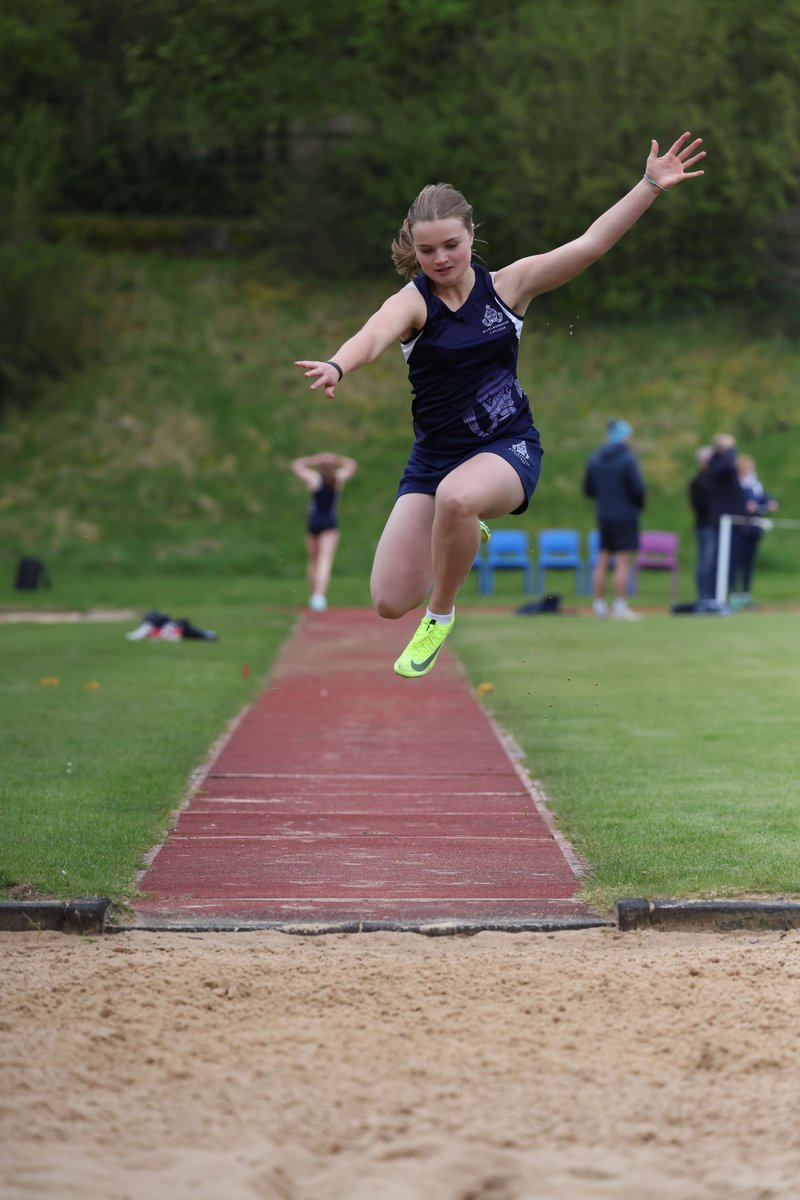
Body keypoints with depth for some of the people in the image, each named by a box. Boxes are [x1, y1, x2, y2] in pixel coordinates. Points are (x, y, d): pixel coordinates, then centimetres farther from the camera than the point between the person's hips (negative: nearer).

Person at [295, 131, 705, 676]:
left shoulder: (506, 285, -2)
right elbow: (374, 335, -33)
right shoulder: (412, 302, -10)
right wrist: (337, 366, -56)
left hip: (508, 446, -1)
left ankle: (442, 616, -8)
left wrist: (651, 185, -16)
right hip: (435, 453, 1)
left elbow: (592, 243, -7)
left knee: (456, 497, -39)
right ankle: (462, 540, 31)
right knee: (391, 602, -5)